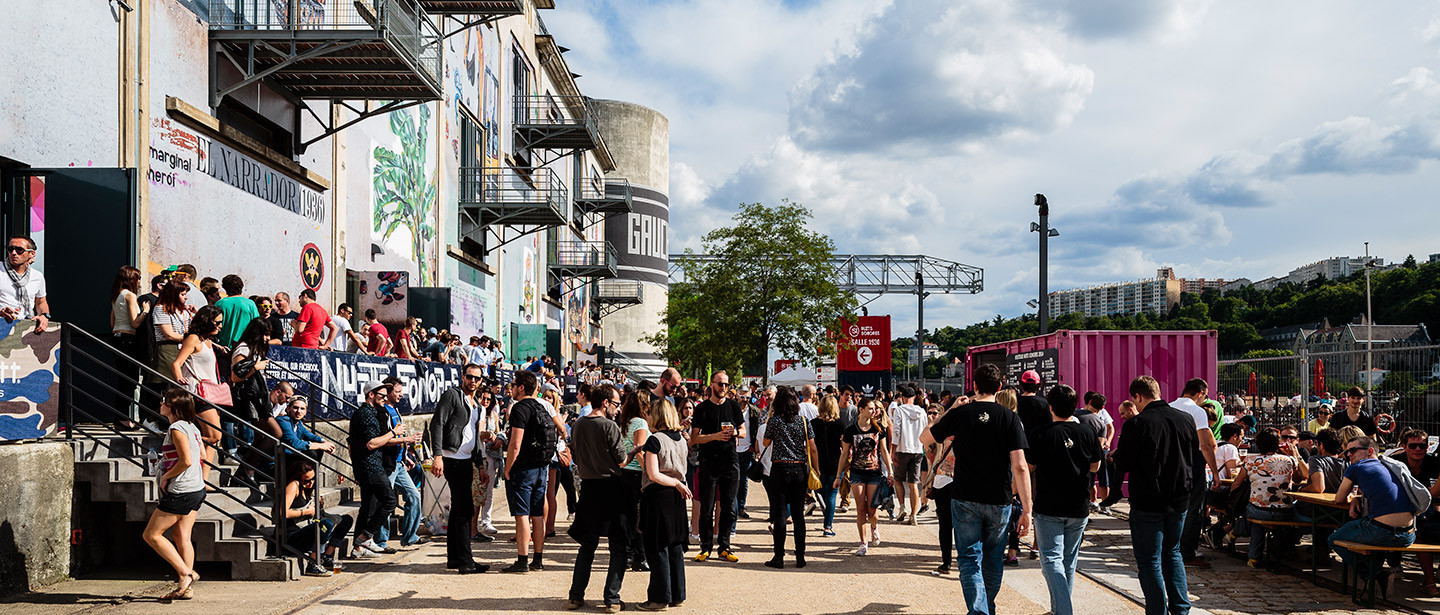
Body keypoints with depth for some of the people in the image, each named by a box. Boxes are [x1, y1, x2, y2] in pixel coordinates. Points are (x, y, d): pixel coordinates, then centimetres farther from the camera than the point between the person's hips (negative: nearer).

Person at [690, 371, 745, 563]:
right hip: (709, 462, -3)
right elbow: (694, 438, -2)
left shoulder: (733, 406, 10)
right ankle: (705, 547, 7)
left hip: (730, 462, 3)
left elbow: (744, 431, 15)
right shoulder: (702, 408, 1)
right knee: (707, 508, -1)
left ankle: (724, 547, 12)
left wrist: (735, 432, -7)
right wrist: (715, 436, -16)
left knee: (728, 508, 5)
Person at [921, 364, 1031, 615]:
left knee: (970, 561, 4)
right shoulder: (1009, 418, -6)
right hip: (999, 501, 1)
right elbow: (1020, 466, -11)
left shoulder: (959, 414, -4)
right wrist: (1026, 509, -9)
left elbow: (924, 438, 10)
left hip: (965, 499, -1)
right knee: (993, 561, 18)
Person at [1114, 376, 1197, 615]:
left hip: (1147, 504, -6)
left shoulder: (1136, 424, -17)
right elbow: (1195, 457, 11)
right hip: (1179, 501, 6)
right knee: (1172, 553, 22)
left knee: (1149, 560, 6)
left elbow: (1123, 464, -13)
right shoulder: (1187, 420, 0)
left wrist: (1115, 454, 5)